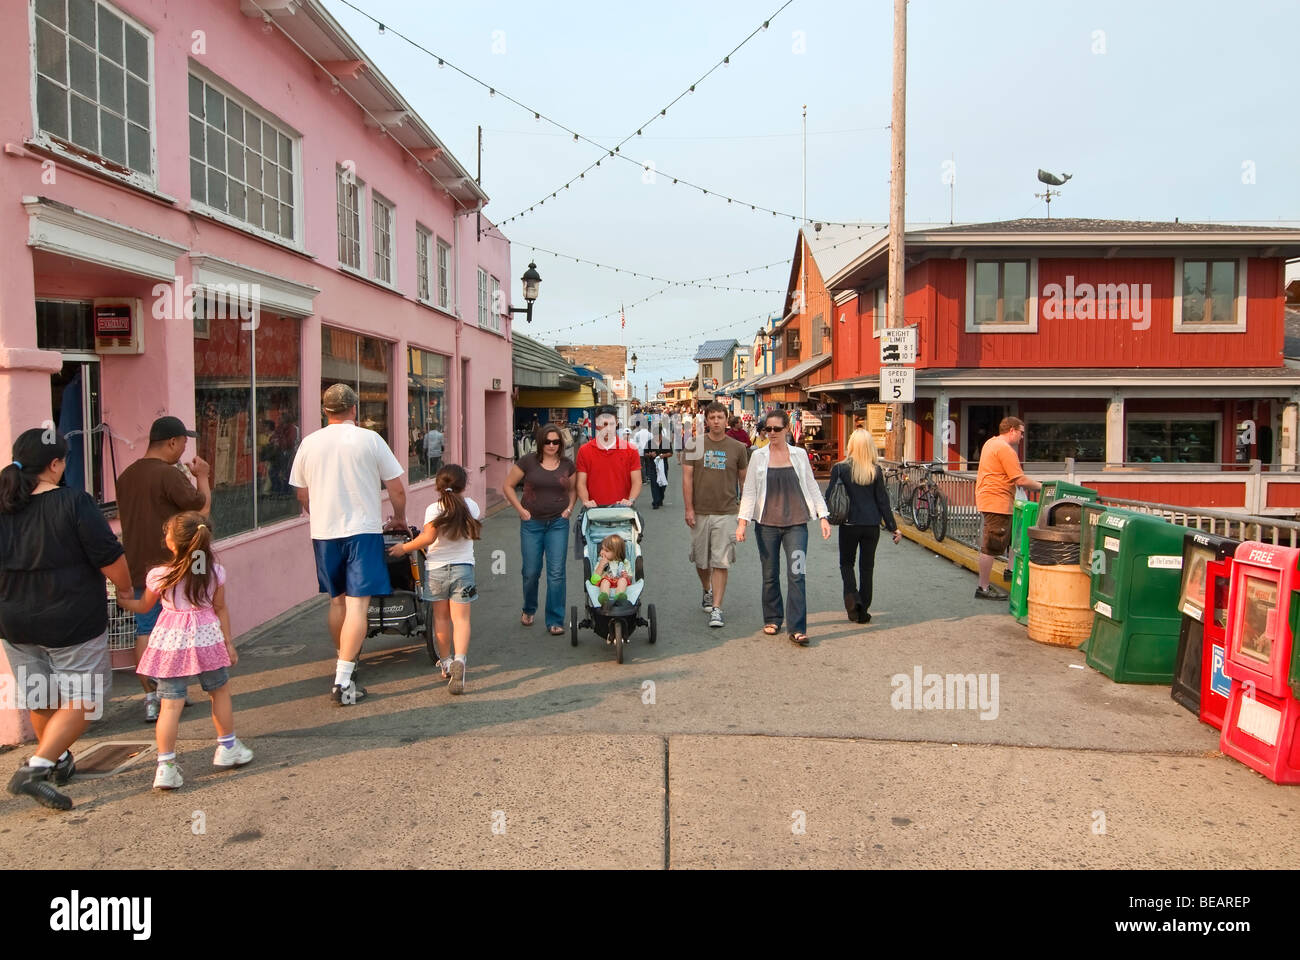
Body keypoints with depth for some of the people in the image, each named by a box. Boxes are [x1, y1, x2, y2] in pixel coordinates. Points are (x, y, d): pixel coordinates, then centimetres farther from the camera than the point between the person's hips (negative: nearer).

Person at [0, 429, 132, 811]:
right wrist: (125, 590, 2)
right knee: (82, 699, 6)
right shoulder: (74, 503, -17)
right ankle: (36, 769, -4)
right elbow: (110, 559, -17)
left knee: (41, 697, 22)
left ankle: (58, 761, 38)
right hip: (72, 623, -7)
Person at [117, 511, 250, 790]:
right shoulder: (215, 572, -4)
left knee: (170, 704, 2)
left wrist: (120, 601, 29)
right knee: (220, 692, 19)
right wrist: (229, 642, 11)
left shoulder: (158, 576, -6)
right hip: (206, 638, 1)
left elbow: (144, 606, 11)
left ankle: (165, 766, 2)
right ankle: (227, 747, 30)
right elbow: (220, 609, 4)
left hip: (170, 642, 0)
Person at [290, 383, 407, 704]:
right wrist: (400, 519, 16)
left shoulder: (309, 443, 5)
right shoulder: (369, 439, -5)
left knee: (337, 601, 19)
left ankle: (343, 662, 34)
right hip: (362, 530, -4)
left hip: (324, 533, 5)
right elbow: (397, 489, -3)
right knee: (357, 605, -6)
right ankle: (343, 679, -12)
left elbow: (302, 494, 15)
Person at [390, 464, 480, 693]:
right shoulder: (472, 507, -1)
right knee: (461, 618, -2)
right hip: (463, 568, 0)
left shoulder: (434, 509, -10)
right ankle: (459, 660, -23)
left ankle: (445, 663, 26)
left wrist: (404, 548, -9)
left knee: (441, 617, 14)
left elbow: (428, 537, -21)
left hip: (436, 569, 0)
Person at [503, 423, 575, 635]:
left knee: (556, 573, -3)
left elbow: (573, 489, 19)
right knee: (531, 572, 6)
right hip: (532, 523, -1)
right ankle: (528, 610, 33)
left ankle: (555, 621, 6)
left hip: (558, 524, 1)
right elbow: (508, 486, 3)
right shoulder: (528, 461, -4)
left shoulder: (567, 465, 3)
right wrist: (520, 509, -4)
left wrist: (569, 508, 3)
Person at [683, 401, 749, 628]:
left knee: (721, 562, -6)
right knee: (701, 560, 13)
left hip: (726, 513, -1)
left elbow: (744, 480, 11)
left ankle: (716, 609, -3)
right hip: (700, 513, 1)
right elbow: (687, 478, 0)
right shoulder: (695, 445, 1)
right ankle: (707, 591, 40)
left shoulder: (738, 448, 2)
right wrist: (689, 508, -5)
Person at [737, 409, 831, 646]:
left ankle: (797, 629, -5)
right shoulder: (758, 456, 4)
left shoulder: (799, 455, 5)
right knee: (770, 575, 9)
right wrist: (742, 521, -6)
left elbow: (812, 487, 10)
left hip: (796, 523, -1)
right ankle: (772, 620, 26)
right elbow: (749, 491, 2)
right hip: (767, 523, 1)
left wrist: (823, 517, 4)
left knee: (796, 575, -8)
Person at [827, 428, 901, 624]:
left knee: (846, 563, 15)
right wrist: (893, 527, 5)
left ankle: (852, 595, -11)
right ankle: (863, 611, 13)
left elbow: (830, 496, -5)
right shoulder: (876, 470, -2)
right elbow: (882, 500, 0)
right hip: (872, 524, 2)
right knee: (867, 566, 11)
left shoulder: (840, 468, -7)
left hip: (849, 524, -1)